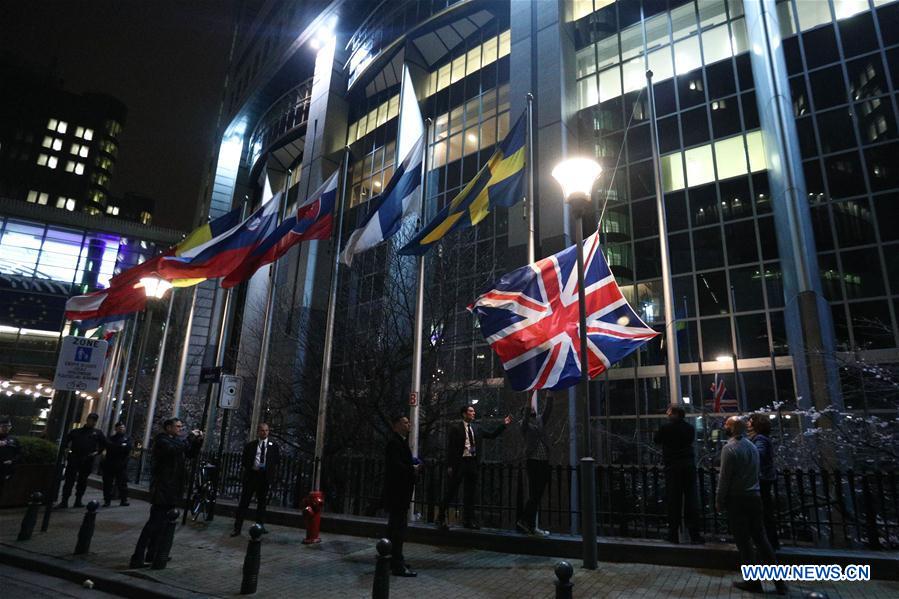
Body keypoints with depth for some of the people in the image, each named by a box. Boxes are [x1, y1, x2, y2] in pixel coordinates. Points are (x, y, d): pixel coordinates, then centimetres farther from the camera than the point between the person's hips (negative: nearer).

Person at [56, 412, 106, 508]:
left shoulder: (98, 433, 12)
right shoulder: (76, 431, 13)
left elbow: (104, 444, 16)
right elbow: (66, 440, 12)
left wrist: (97, 452, 2)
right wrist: (66, 447, -7)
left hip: (87, 461, 1)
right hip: (74, 459, -1)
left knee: (82, 481, 7)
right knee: (69, 480, -4)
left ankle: (78, 501, 16)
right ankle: (64, 501, -2)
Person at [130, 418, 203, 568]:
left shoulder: (178, 440, 14)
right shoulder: (161, 440, -10)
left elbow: (191, 454, 17)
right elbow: (173, 449, -30)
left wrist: (198, 441, 2)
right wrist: (190, 437, -22)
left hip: (172, 488, 8)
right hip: (162, 487, -8)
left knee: (162, 522, 13)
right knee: (155, 522, -10)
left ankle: (152, 554, 22)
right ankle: (138, 557, -7)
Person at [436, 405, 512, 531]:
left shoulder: (476, 428, 13)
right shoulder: (455, 428, -4)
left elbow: (492, 435, 17)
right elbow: (450, 448, -7)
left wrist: (504, 425, 8)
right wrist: (449, 466, -12)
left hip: (473, 463, 6)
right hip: (459, 462, -5)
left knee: (470, 493, 11)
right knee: (451, 491, 0)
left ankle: (468, 520, 21)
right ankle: (441, 518, 13)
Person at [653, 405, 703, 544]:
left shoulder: (665, 428, -8)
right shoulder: (690, 428, 3)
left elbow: (656, 440, 7)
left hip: (672, 466, -3)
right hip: (689, 465, 3)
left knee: (673, 501, 4)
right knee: (691, 500, 7)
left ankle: (674, 535, 9)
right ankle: (695, 535, 8)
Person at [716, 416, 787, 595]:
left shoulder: (729, 448, -15)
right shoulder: (752, 446, 9)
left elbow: (724, 478, -15)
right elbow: (755, 473, 13)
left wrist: (719, 501, -7)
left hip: (737, 499, -7)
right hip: (754, 497, 7)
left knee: (743, 541, 3)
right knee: (760, 538, 13)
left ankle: (753, 581, 10)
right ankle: (778, 580, 15)